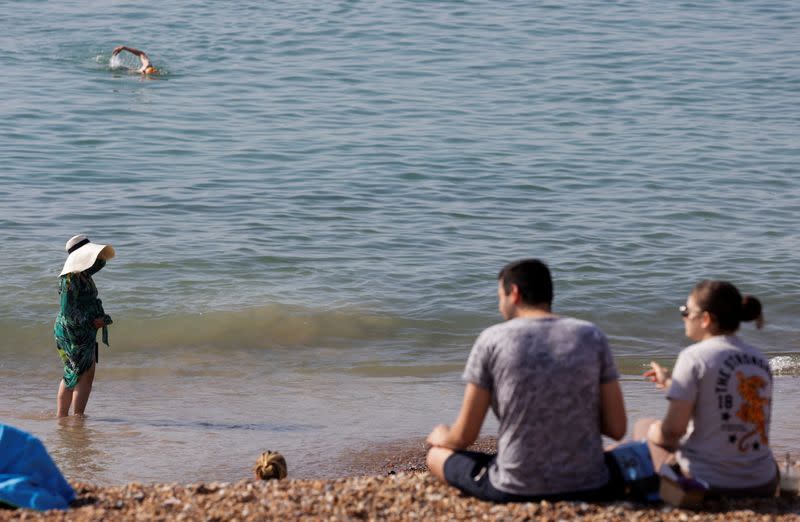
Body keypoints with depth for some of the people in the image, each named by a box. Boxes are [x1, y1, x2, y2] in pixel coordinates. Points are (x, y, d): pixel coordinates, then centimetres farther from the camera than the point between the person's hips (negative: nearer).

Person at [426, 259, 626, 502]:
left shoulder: (491, 339, -4)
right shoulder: (591, 336, 2)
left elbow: (464, 436, -1)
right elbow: (617, 429, -1)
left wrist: (441, 437, 23)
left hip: (516, 491, -3)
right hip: (590, 488, 3)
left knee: (437, 454, 25)